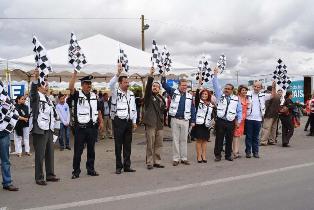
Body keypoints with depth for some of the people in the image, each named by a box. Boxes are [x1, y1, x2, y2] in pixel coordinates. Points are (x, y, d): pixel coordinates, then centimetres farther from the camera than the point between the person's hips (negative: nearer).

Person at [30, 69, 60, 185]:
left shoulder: (48, 99, 20)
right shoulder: (36, 96, -3)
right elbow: (33, 90, -27)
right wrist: (35, 78, -44)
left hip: (49, 130, 8)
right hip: (40, 130, -8)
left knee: (50, 153, 12)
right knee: (40, 154, -4)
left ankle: (50, 175, 22)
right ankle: (39, 178, 4)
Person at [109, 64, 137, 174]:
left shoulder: (131, 94, 14)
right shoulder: (116, 92, -2)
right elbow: (111, 84, -24)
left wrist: (134, 122, 12)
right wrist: (118, 73, -33)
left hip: (129, 121, 5)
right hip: (119, 121, -5)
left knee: (128, 145, 9)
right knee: (118, 145, 0)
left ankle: (127, 166, 17)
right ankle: (118, 167, 8)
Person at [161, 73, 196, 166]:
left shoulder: (189, 96, 9)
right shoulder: (174, 92, 4)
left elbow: (192, 109, 10)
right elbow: (165, 85, -4)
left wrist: (193, 121, 6)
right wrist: (163, 77, -20)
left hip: (185, 120, 2)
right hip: (175, 119, -2)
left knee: (184, 140, 7)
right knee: (175, 139, 3)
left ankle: (184, 158, 16)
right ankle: (176, 159, 9)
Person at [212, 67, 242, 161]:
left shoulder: (236, 99, 8)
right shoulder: (220, 95, 6)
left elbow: (239, 111, 12)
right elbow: (216, 85, -2)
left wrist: (238, 121, 7)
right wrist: (215, 74, -9)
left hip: (231, 122, 1)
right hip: (220, 121, -1)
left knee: (229, 140, 8)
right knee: (219, 139, 3)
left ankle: (228, 155, 20)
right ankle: (217, 155, 11)